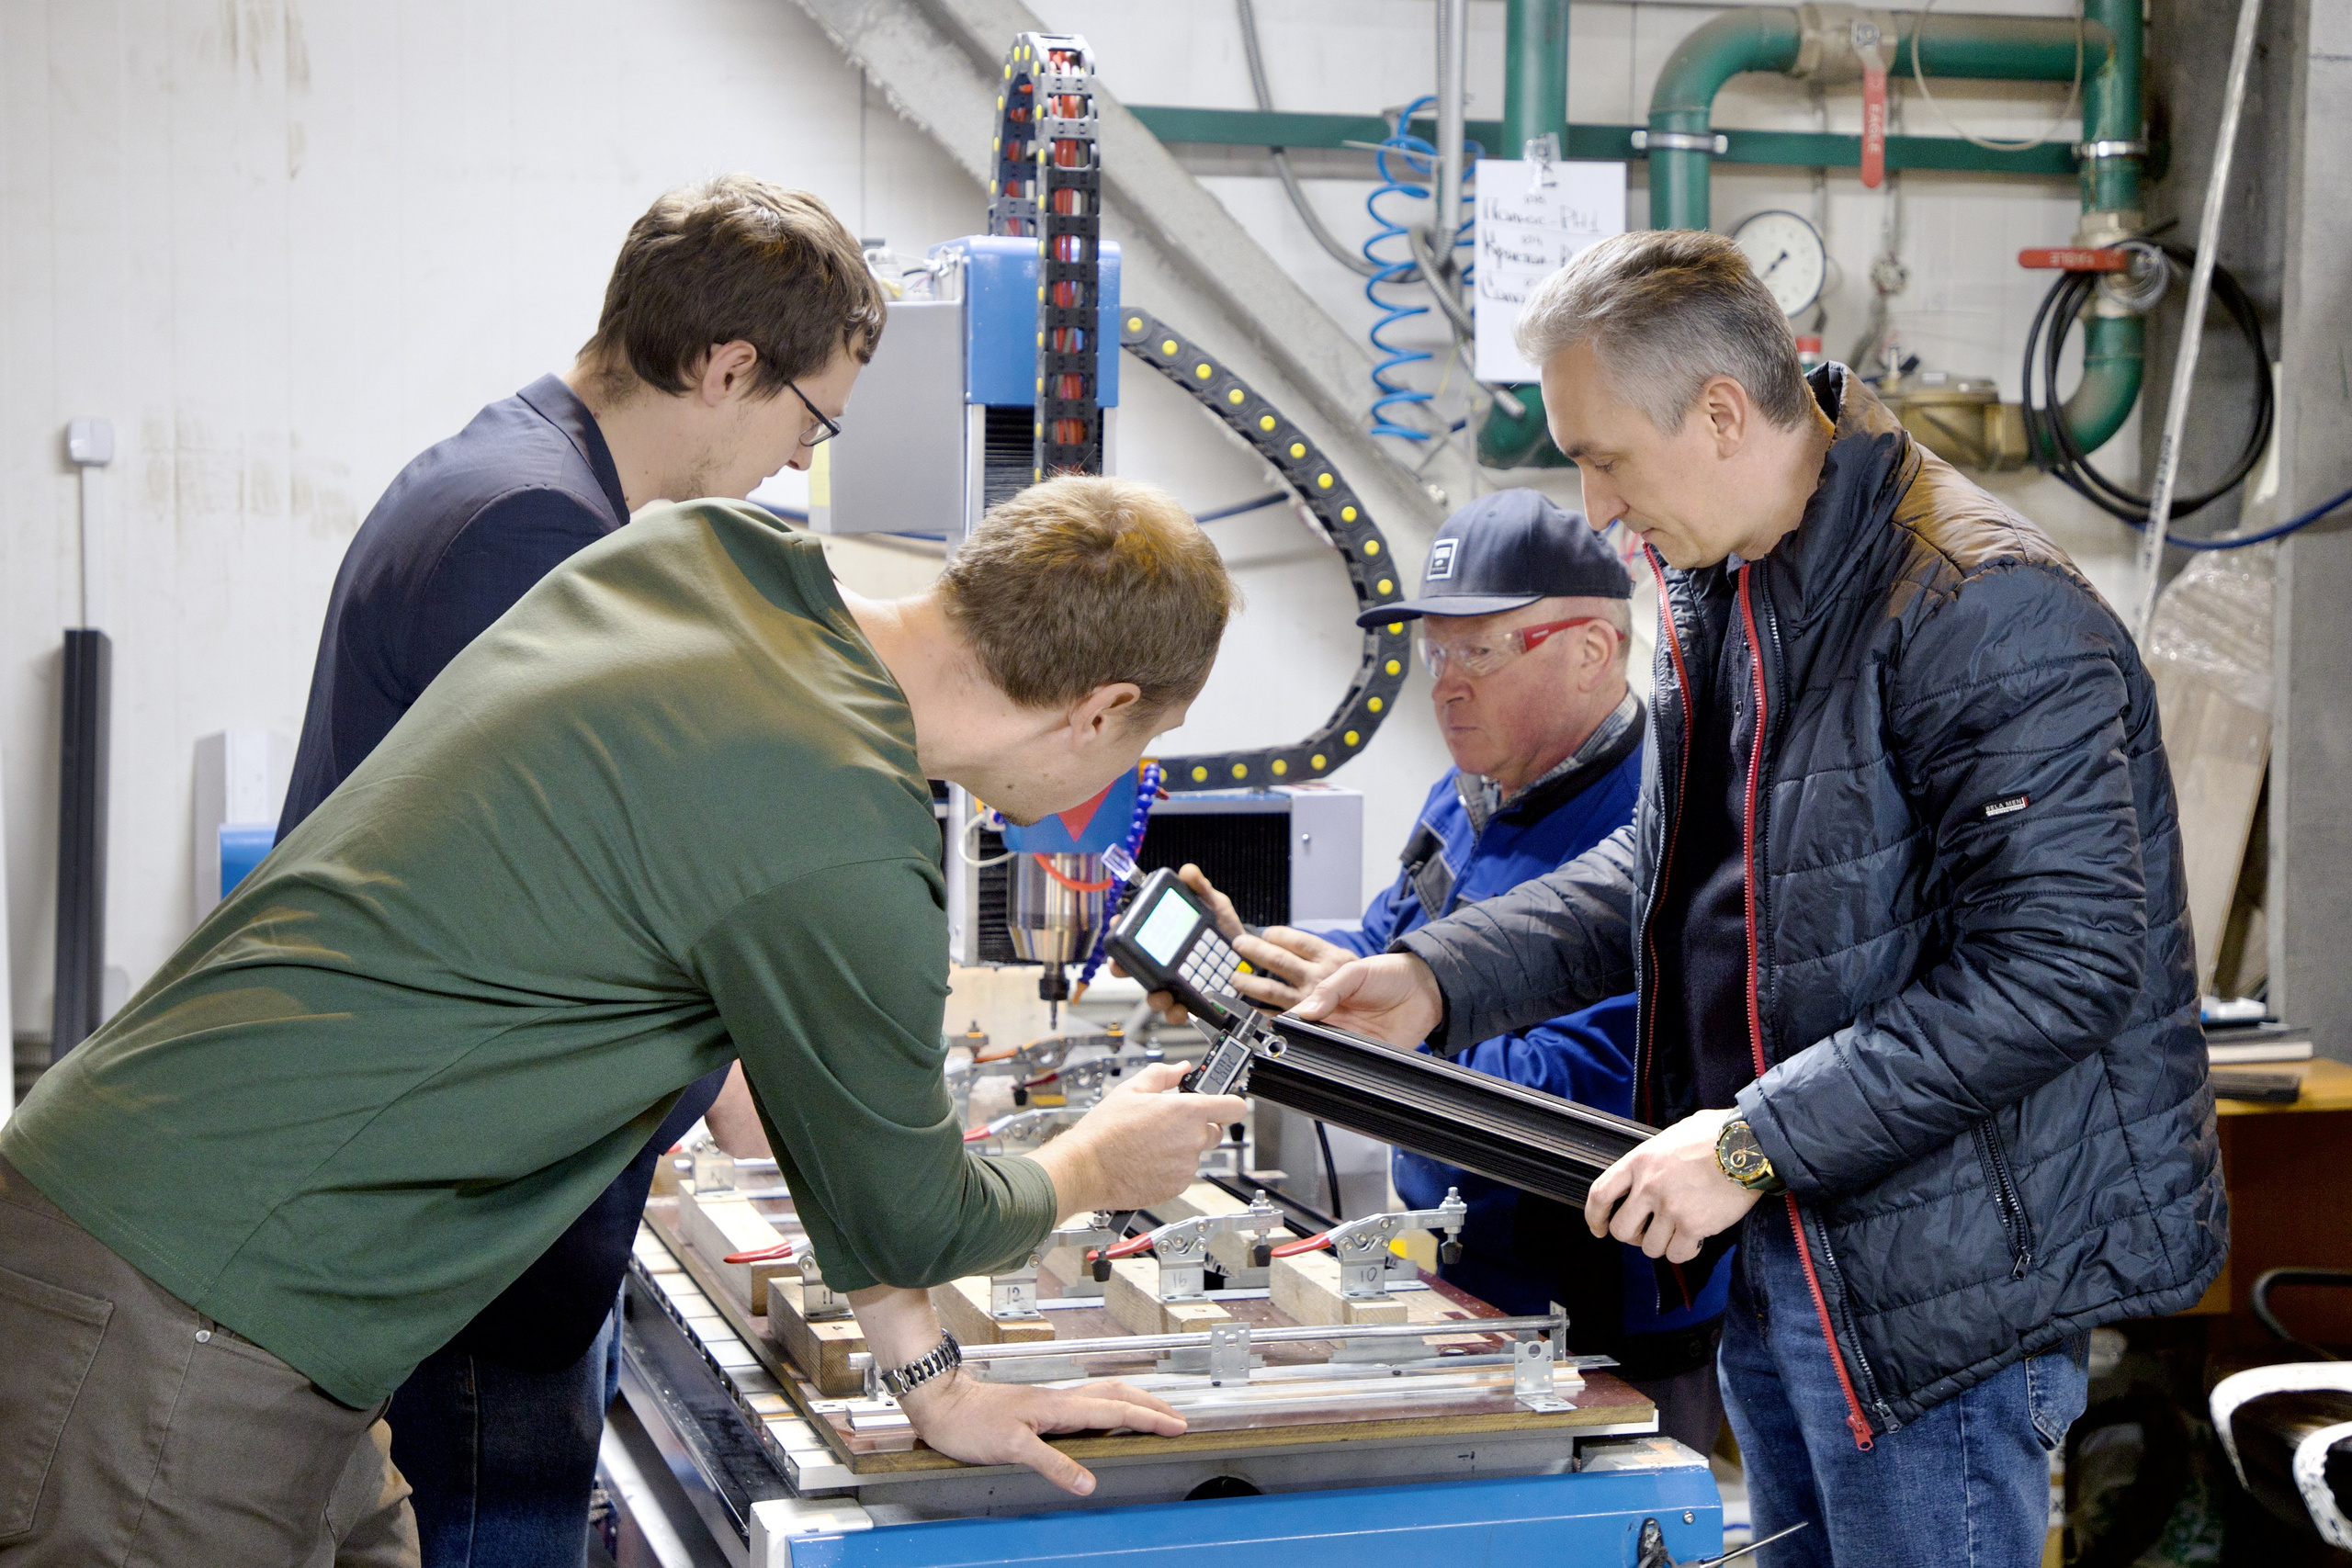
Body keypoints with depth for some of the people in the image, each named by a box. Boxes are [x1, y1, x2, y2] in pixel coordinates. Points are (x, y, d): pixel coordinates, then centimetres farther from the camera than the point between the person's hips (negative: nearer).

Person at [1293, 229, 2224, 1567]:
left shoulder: (1988, 616, -22)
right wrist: (1443, 978, 6)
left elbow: (2055, 969, -27)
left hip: (1942, 1270, -9)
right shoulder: (1719, 590, 10)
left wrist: (1756, 1142, -25)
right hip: (1785, 1247, 9)